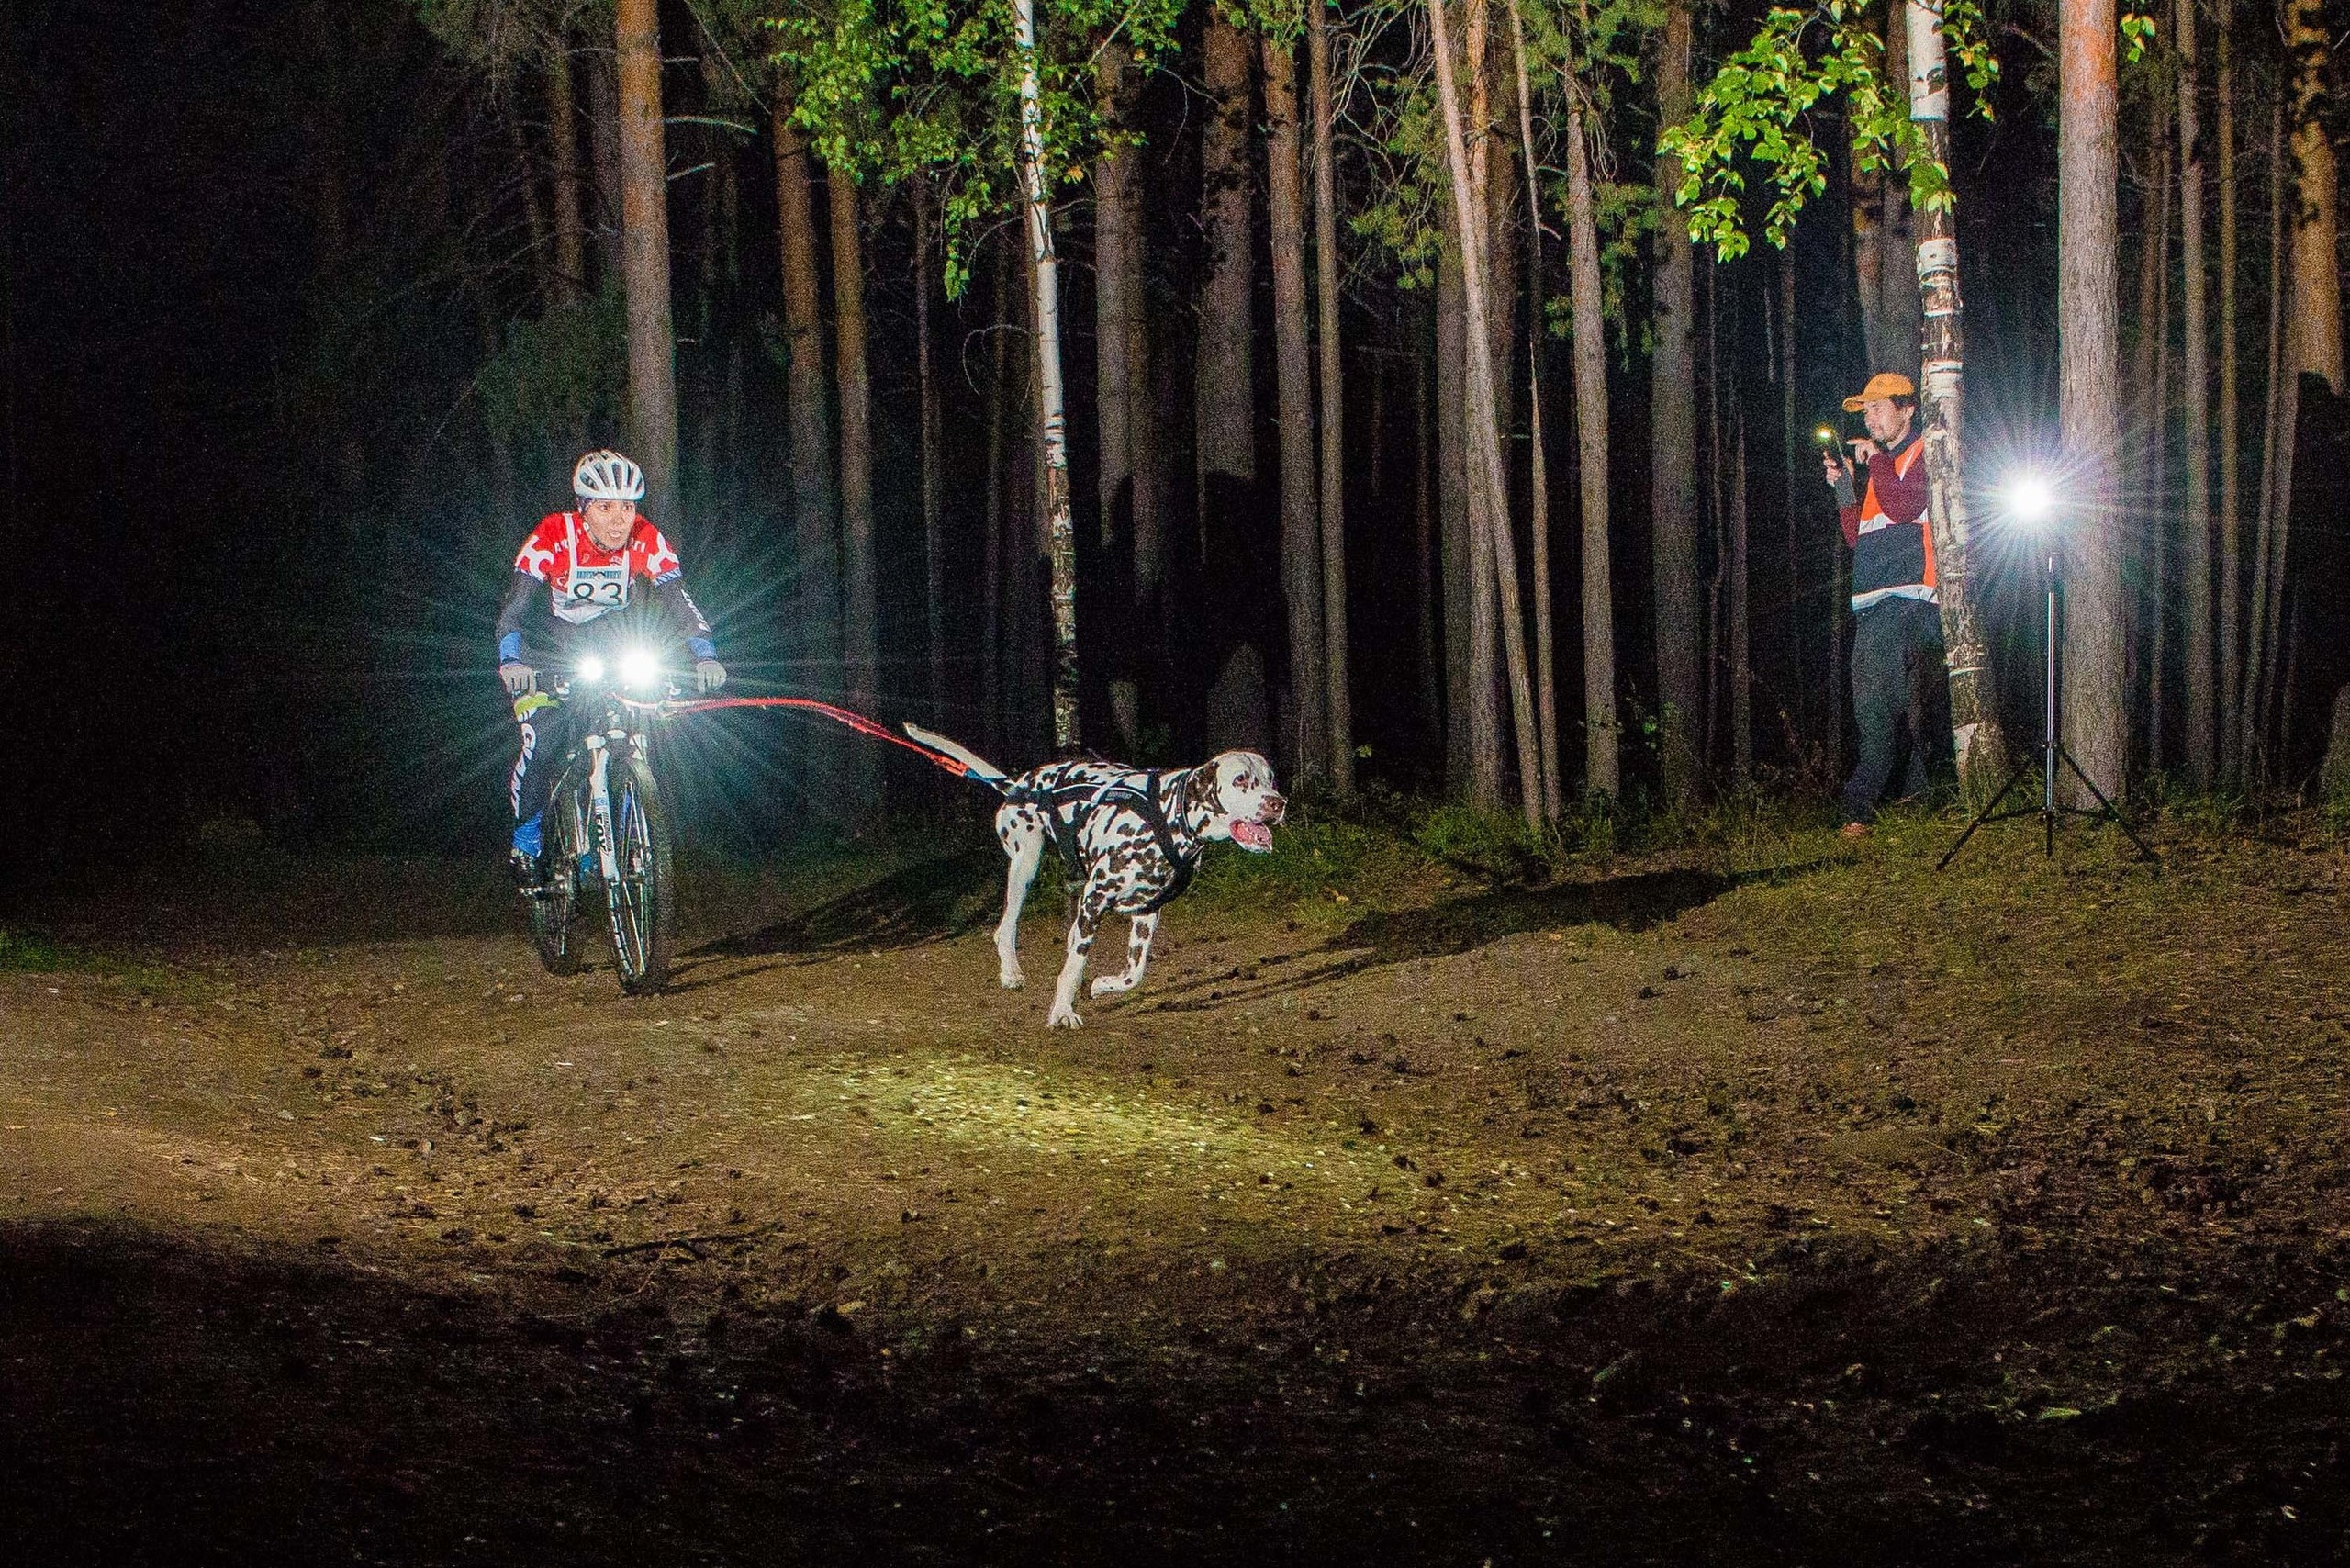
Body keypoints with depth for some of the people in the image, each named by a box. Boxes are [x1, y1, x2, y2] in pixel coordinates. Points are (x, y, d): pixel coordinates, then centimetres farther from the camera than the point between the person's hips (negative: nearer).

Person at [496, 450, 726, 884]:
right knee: (544, 742, -21)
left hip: (609, 644, 3)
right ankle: (526, 845, -1)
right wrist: (511, 661, -48)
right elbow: (515, 607, -31)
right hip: (550, 645, -3)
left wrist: (705, 655, -38)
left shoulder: (646, 542, -19)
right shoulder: (552, 538, -26)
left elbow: (678, 601, -22)